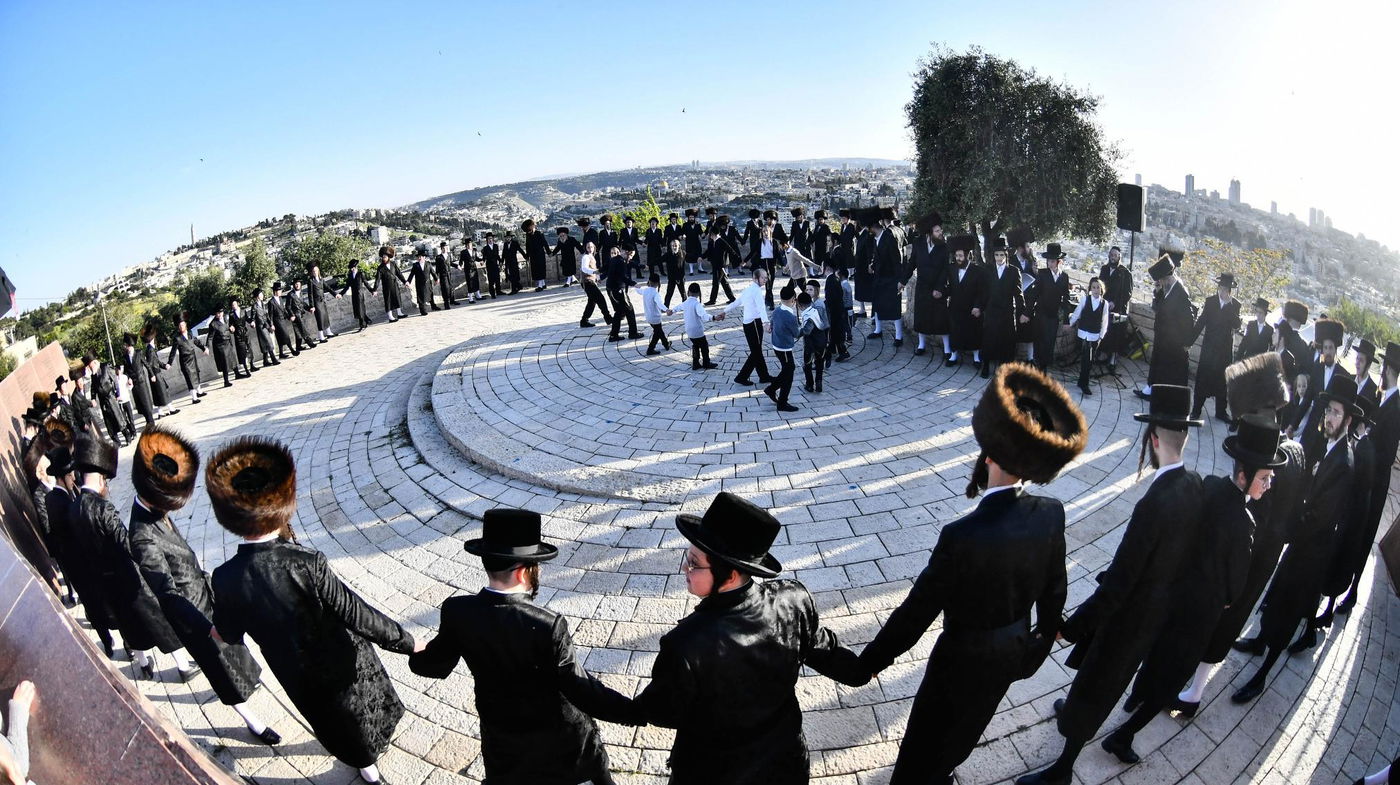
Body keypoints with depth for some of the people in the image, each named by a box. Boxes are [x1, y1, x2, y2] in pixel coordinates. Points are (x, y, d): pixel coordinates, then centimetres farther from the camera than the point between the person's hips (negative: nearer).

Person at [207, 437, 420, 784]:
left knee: (333, 720, 31)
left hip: (298, 675, 2)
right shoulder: (307, 564, -37)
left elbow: (229, 633, -5)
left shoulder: (226, 579, -25)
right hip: (342, 663, -2)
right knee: (363, 705, 31)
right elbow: (358, 615, -30)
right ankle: (367, 757, 60)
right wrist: (407, 643, -17)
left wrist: (217, 631, 20)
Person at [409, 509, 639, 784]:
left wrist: (416, 656, 19)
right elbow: (579, 689, -28)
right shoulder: (547, 625, -34)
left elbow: (435, 666, -4)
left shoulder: (457, 611, -22)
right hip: (559, 731, -3)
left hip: (502, 734, 4)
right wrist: (636, 711, -19)